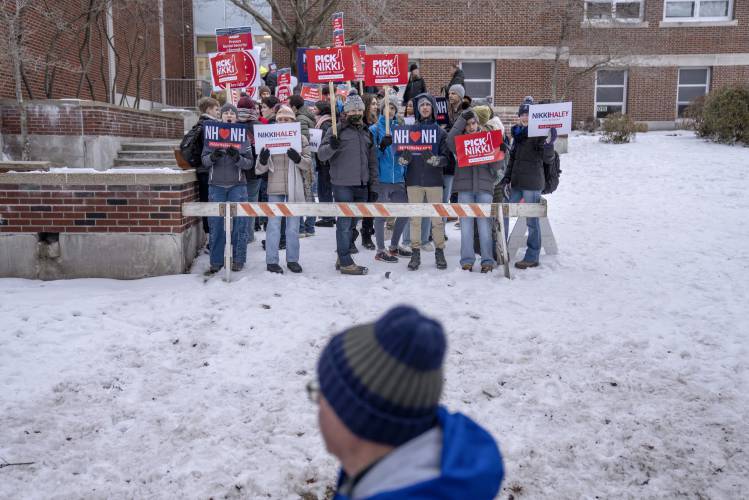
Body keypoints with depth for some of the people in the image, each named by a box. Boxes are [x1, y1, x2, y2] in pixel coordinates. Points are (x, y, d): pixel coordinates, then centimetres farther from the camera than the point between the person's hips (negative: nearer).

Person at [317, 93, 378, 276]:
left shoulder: (367, 132, 16)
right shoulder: (337, 130, -2)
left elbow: (372, 160, 22)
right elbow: (321, 154, -8)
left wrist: (374, 184, 17)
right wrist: (332, 146, -28)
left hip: (361, 185, 6)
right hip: (343, 185, -6)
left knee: (351, 222, 12)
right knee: (344, 223, -4)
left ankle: (342, 258, 22)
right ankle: (346, 262, 0)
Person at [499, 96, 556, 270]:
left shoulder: (539, 133, -9)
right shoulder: (517, 133, 13)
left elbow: (548, 158, -16)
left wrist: (549, 143, -35)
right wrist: (506, 179, 14)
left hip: (532, 183, -8)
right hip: (516, 182, 8)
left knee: (532, 220, 1)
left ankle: (532, 257, 12)